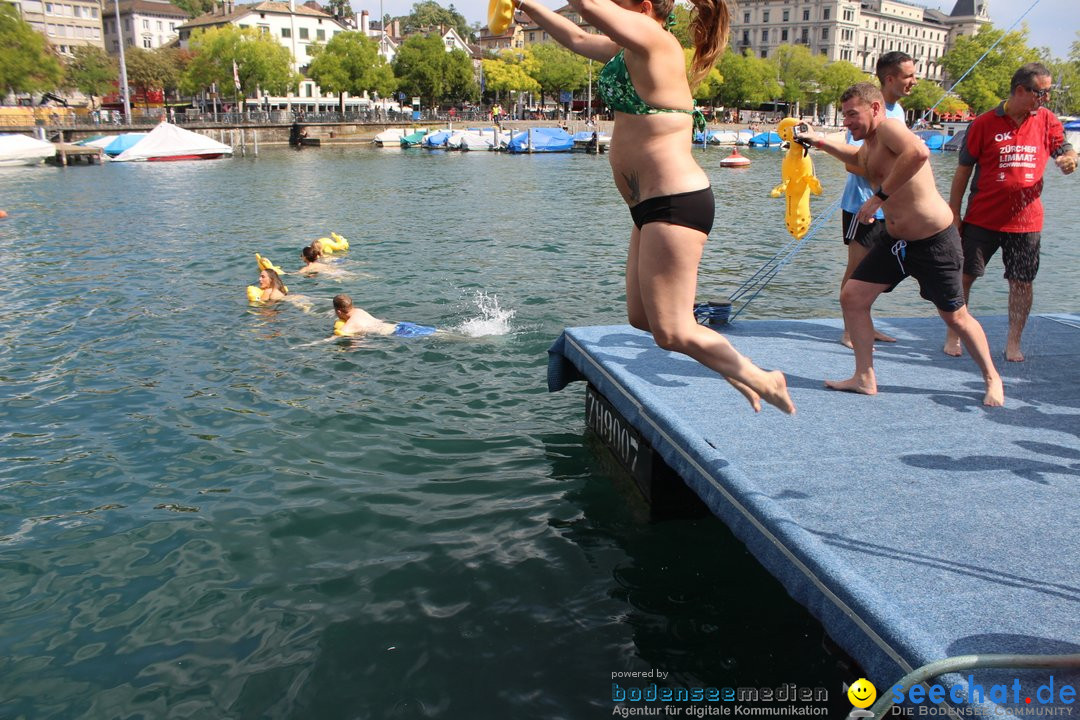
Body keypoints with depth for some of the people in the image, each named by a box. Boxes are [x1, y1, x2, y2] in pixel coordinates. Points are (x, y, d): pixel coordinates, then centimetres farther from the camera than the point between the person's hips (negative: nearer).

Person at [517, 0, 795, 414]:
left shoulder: (654, 40, -13)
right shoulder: (627, 51, 15)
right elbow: (577, 39, 30)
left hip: (676, 204, -11)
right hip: (653, 207, 11)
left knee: (670, 333, -9)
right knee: (641, 318, 15)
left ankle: (761, 381, 7)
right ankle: (736, 371, 24)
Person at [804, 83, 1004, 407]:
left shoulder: (888, 127, -18)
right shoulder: (868, 145, 10)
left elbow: (919, 151, -40)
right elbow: (858, 158, 36)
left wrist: (880, 196, -34)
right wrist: (822, 142, 22)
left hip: (934, 241, -9)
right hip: (894, 241, 9)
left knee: (955, 317, 4)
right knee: (851, 297, 1)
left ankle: (992, 378, 26)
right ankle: (865, 379, 11)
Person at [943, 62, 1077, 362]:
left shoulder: (1047, 121, 5)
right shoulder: (984, 123, -4)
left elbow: (1065, 150, 12)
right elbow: (963, 171, 0)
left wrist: (1069, 159, -14)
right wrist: (954, 213, -2)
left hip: (1026, 220, 2)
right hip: (982, 218, -2)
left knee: (1022, 282, 5)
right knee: (964, 275, 3)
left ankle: (1013, 343, 19)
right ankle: (953, 336, 19)